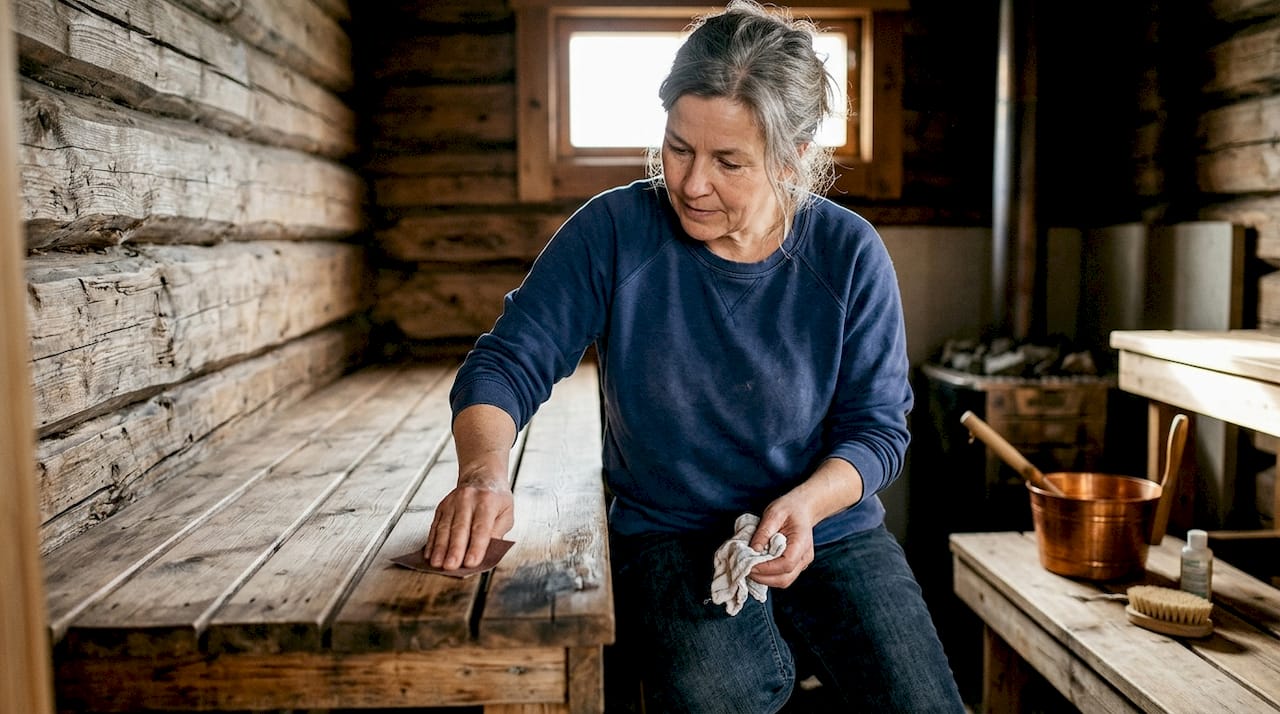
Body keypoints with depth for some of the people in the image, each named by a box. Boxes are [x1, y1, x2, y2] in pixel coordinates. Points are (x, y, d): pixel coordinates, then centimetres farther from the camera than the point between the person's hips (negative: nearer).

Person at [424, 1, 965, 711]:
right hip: (670, 538, -1)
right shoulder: (613, 231, -8)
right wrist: (483, 469, -29)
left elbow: (877, 427, 0)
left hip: (831, 530, 2)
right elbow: (506, 363, -8)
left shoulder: (850, 254, -5)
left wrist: (808, 502, -20)